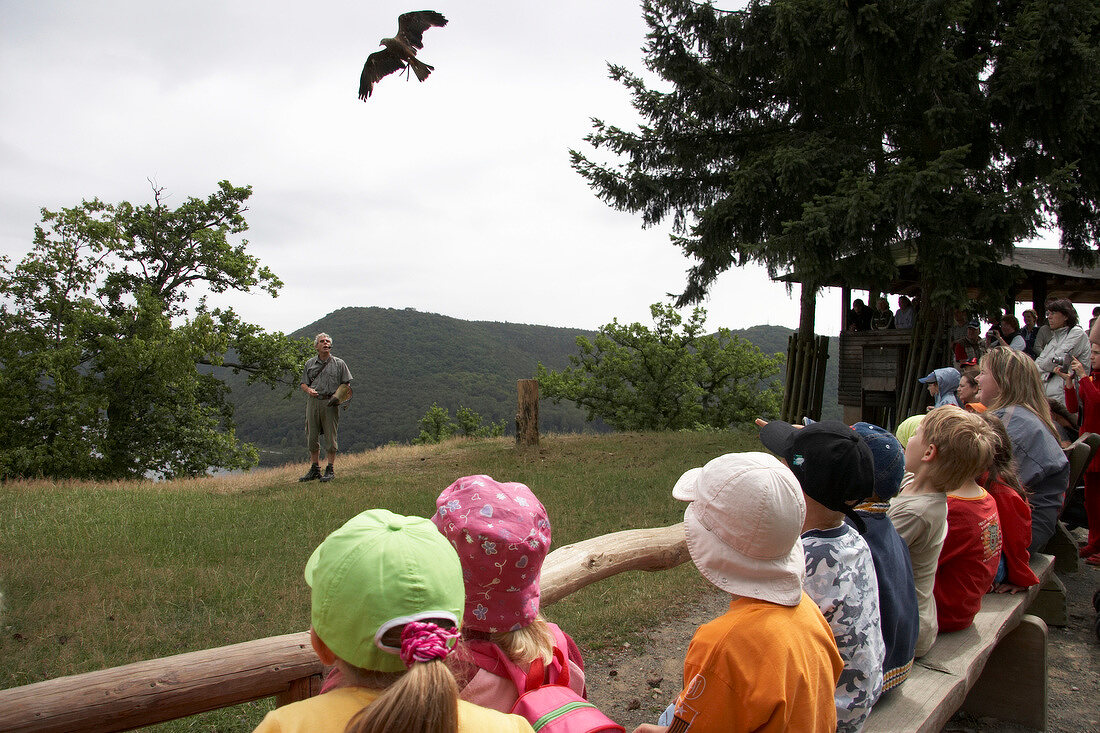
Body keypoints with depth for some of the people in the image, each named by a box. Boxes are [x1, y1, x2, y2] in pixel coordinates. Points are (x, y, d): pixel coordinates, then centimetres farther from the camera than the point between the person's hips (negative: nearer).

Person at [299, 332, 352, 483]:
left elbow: (347, 384, 5)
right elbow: (304, 383, 16)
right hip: (313, 402, 3)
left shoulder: (339, 363, 6)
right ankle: (315, 469, 16)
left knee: (330, 437, -4)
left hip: (330, 403, -3)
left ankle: (330, 470, 3)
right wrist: (309, 390, -7)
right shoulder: (310, 364, 14)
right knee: (312, 437, 6)